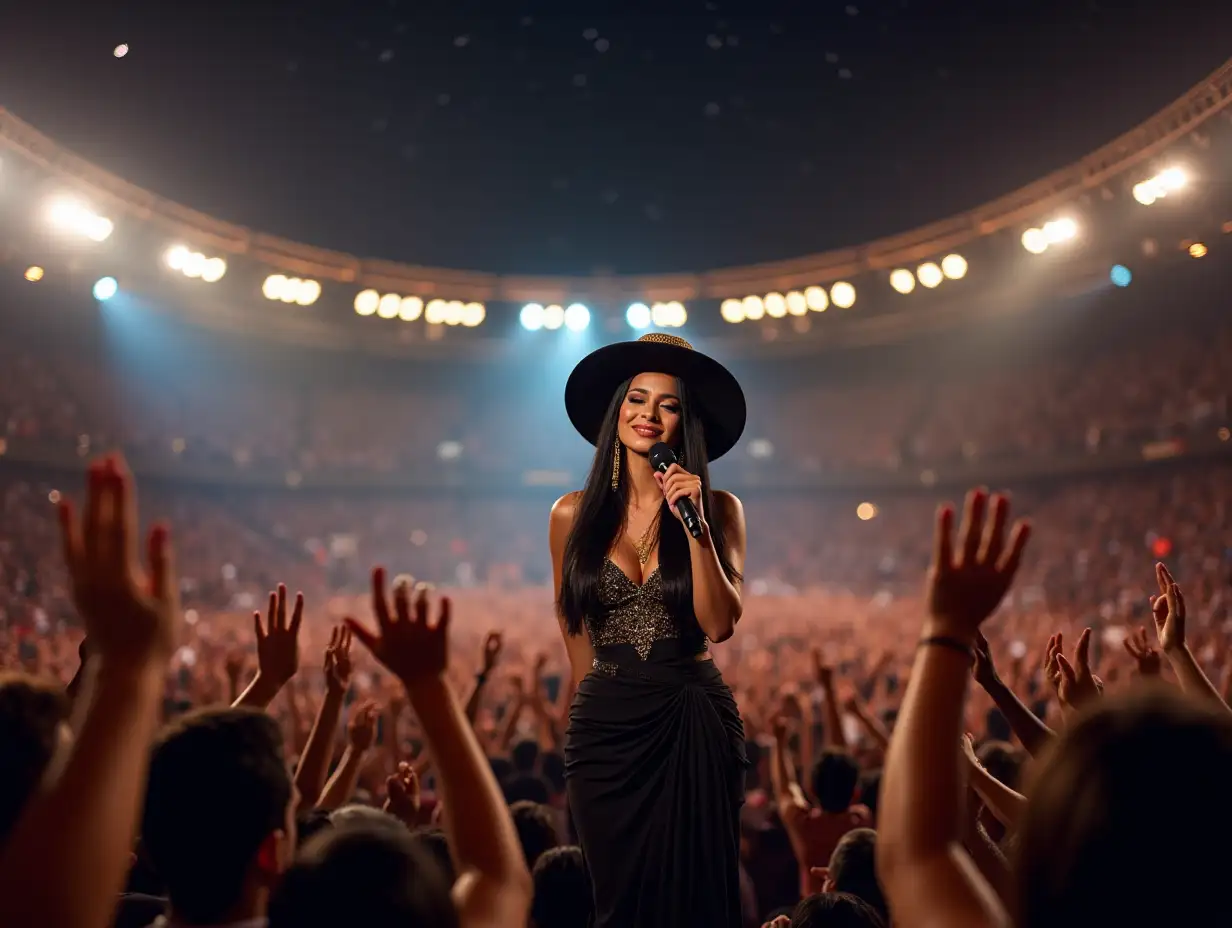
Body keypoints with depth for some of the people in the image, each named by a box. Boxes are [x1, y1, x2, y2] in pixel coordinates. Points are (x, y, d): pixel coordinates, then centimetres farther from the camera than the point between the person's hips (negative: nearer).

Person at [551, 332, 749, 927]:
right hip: (605, 724, 1)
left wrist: (694, 523, -17)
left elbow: (720, 624, -11)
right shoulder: (574, 514, 1)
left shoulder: (719, 509, -1)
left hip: (696, 725, -1)